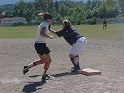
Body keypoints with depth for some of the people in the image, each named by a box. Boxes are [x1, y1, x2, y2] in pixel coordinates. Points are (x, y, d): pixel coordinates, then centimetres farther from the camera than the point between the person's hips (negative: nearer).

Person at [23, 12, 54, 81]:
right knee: (48, 60, 5)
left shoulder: (43, 23, 14)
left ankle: (27, 67, 16)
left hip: (37, 44, 10)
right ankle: (44, 75, 16)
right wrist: (49, 36, -18)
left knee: (43, 60, 20)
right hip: (41, 45, -10)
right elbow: (42, 33, -27)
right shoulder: (45, 24, -15)